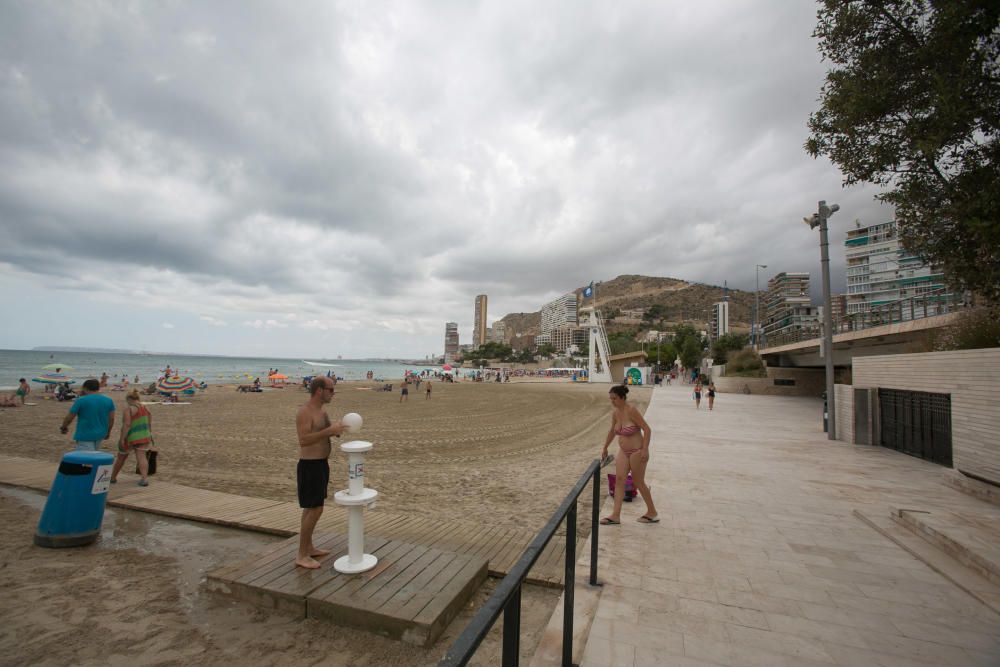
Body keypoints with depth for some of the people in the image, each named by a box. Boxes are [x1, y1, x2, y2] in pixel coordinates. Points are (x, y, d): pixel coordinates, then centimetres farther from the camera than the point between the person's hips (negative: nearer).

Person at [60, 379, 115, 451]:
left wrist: (63, 427, 16)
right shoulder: (108, 400, 2)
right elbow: (111, 419, 6)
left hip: (85, 435, -5)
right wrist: (108, 432, 19)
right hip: (100, 434, 5)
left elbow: (69, 418, -4)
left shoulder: (81, 400, -10)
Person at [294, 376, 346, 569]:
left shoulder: (321, 410, 9)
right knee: (315, 510, -5)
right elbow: (304, 440, -30)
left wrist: (337, 429, 5)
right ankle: (301, 555, 8)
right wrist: (329, 431, -31)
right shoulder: (305, 412, -20)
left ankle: (309, 547, 31)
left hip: (321, 464, 10)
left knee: (312, 508, 18)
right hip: (310, 466, -10)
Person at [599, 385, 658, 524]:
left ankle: (652, 513, 25)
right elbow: (612, 431, 17)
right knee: (619, 479, 0)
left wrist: (645, 449, -23)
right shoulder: (615, 413, 2)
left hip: (637, 452, -7)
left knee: (638, 482, 5)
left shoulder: (631, 411, -20)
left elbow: (647, 429, -18)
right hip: (623, 451, 7)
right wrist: (605, 448, 22)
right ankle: (616, 515, 3)